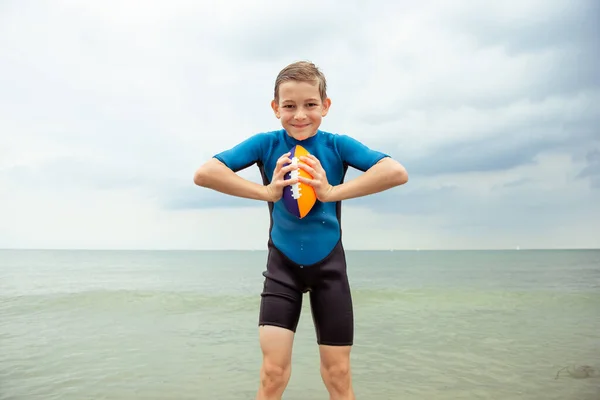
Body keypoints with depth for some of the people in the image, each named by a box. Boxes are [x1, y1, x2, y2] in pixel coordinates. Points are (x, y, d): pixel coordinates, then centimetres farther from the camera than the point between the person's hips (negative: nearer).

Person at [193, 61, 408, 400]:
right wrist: (266, 191, -23)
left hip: (329, 265, 1)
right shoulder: (266, 144, -8)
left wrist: (333, 192, -26)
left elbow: (398, 172, -22)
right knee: (273, 372, -1)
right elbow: (204, 173, -17)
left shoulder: (337, 145, -9)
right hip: (283, 266, 0)